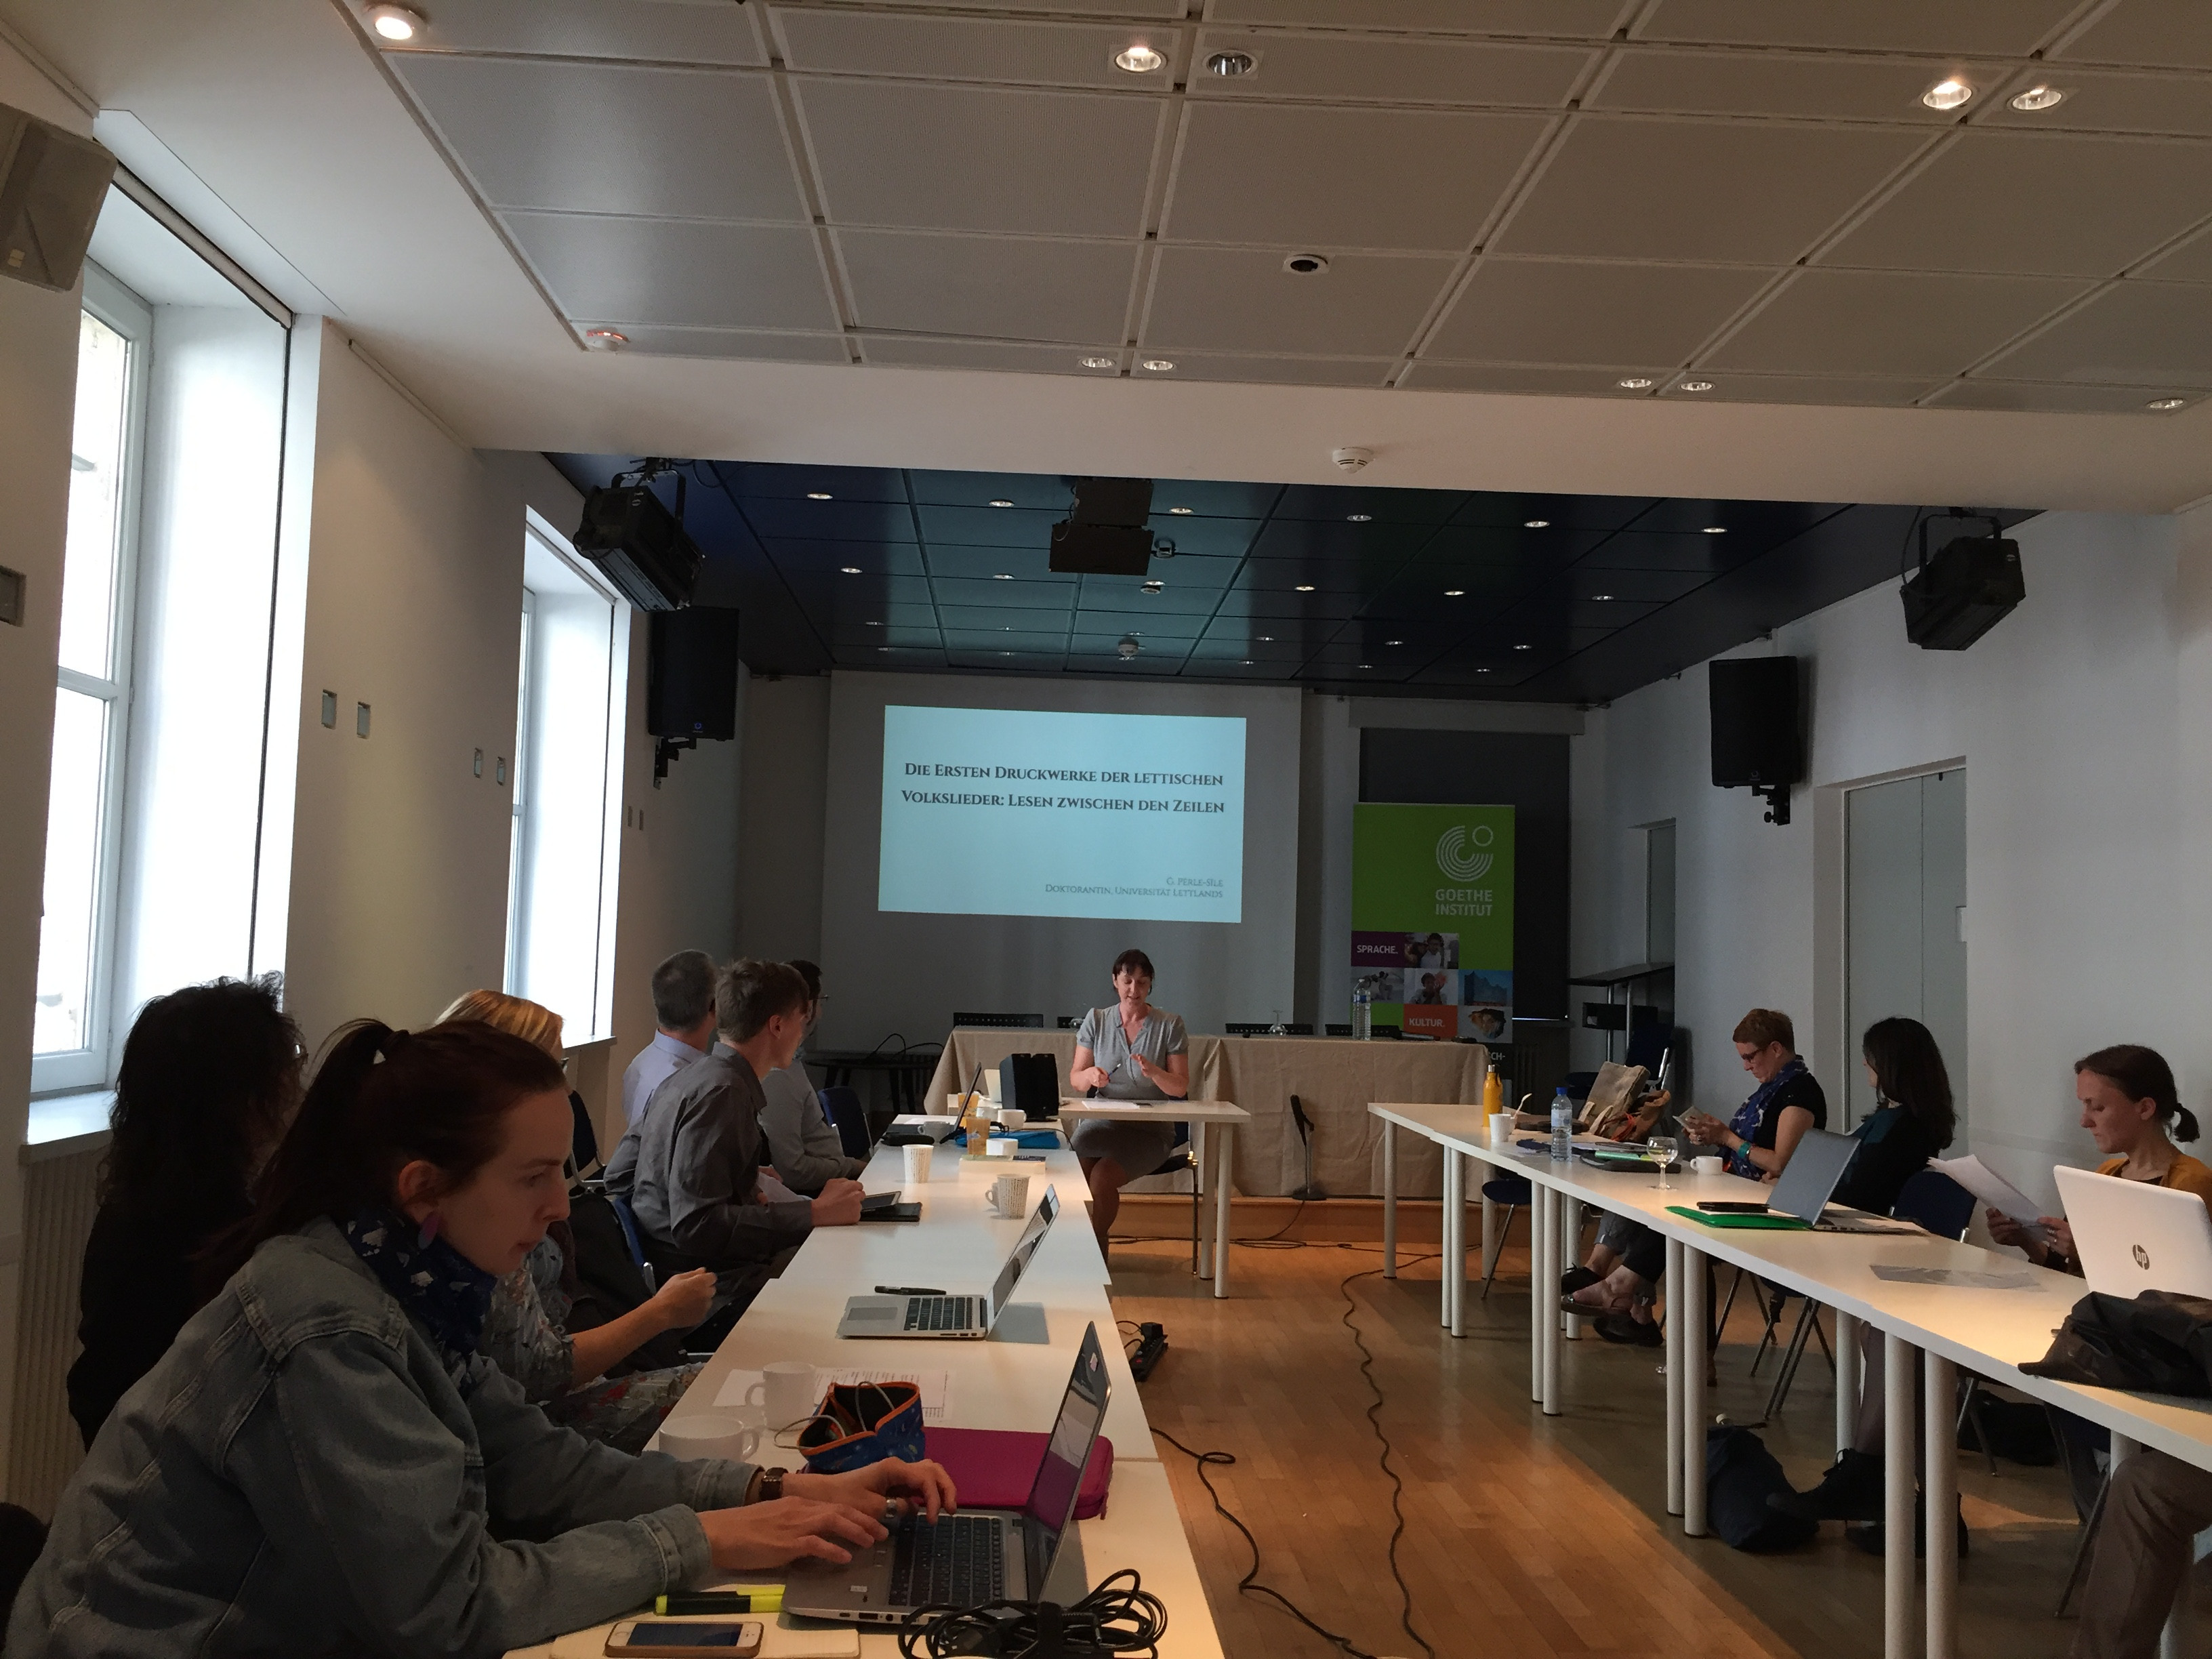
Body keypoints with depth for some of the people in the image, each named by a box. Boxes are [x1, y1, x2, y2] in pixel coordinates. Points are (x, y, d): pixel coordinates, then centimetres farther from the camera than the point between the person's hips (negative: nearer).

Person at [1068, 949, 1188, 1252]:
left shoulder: (1170, 1025, 1)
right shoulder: (1096, 1020, 8)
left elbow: (1180, 1088, -1)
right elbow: (1075, 1079, 9)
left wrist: (1153, 1072, -22)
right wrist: (1090, 1074, -15)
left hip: (1151, 1128, -2)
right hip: (1102, 1121, 2)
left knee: (1103, 1176, -29)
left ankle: (1095, 1247, -7)